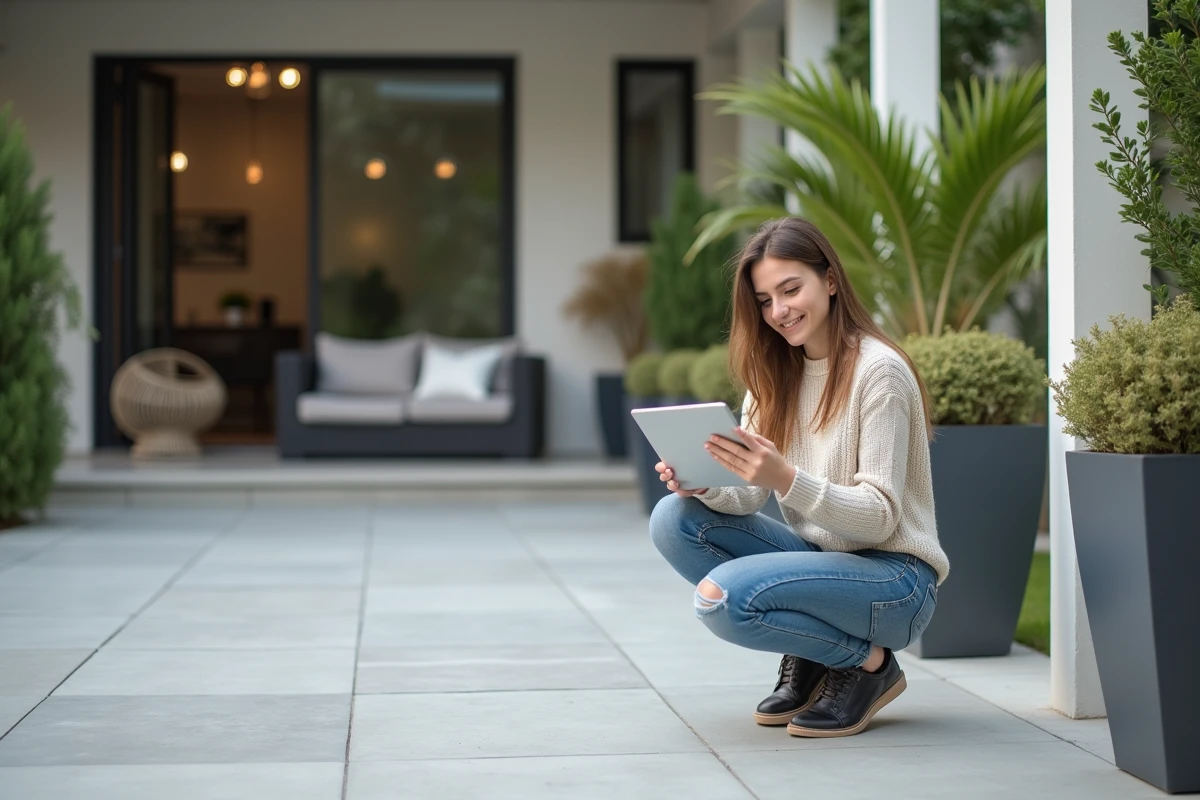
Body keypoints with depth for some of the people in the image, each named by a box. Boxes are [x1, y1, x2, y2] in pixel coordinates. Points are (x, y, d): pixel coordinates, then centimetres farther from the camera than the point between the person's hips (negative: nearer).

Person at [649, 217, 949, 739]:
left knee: (722, 596, -28)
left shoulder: (878, 371, -15)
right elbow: (748, 497, 1)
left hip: (894, 576, -7)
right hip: (820, 557, 8)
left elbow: (880, 517, -20)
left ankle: (868, 663, -3)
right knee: (675, 519, -10)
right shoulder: (775, 372, 7)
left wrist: (787, 479, -35)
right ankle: (807, 660, 2)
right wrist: (704, 485, -22)